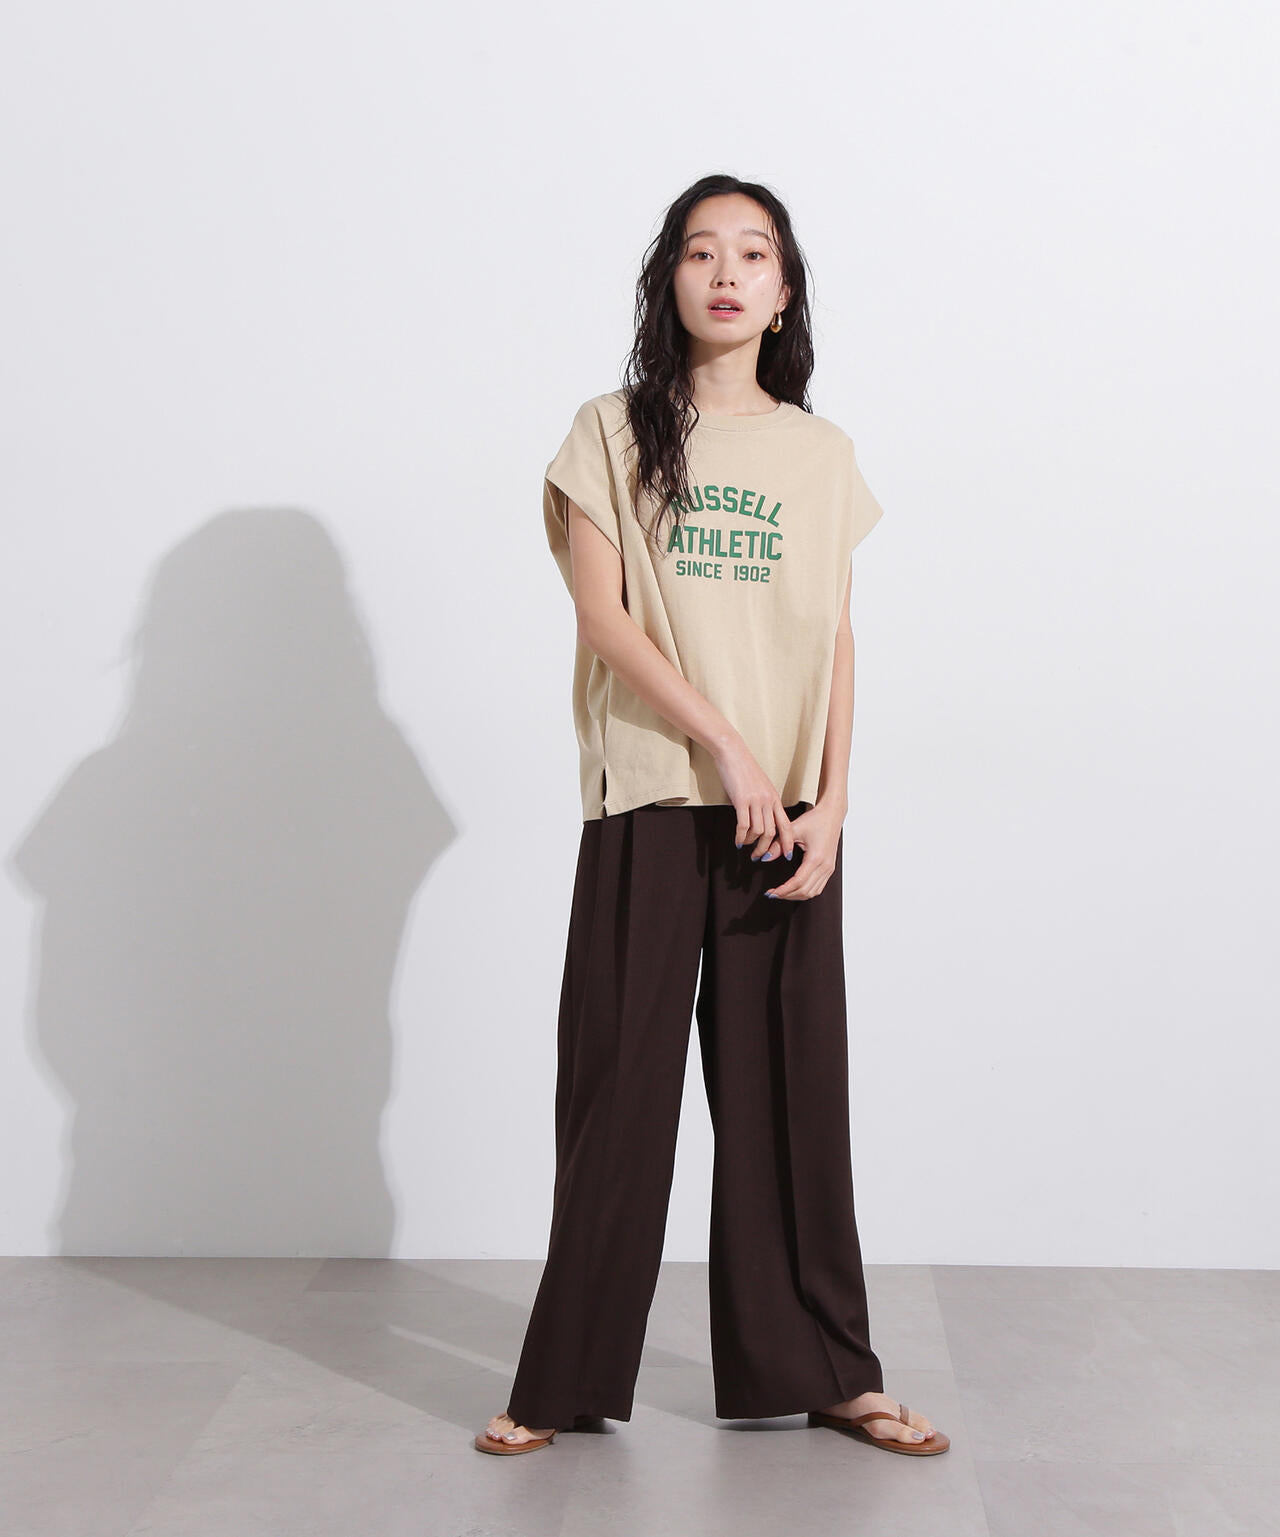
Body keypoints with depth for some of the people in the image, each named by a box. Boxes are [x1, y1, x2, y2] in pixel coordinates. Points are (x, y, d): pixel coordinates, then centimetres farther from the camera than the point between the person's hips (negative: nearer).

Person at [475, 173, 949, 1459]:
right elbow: (601, 612, -5)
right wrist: (727, 748, -13)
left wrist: (828, 805, -3)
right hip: (648, 803, -2)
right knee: (619, 1085, 1)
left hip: (788, 813, 2)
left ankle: (813, 1371, 17)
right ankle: (569, 1379, 13)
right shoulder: (612, 434, 5)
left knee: (790, 1086, 5)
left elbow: (837, 644, 9)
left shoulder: (820, 453, 12)